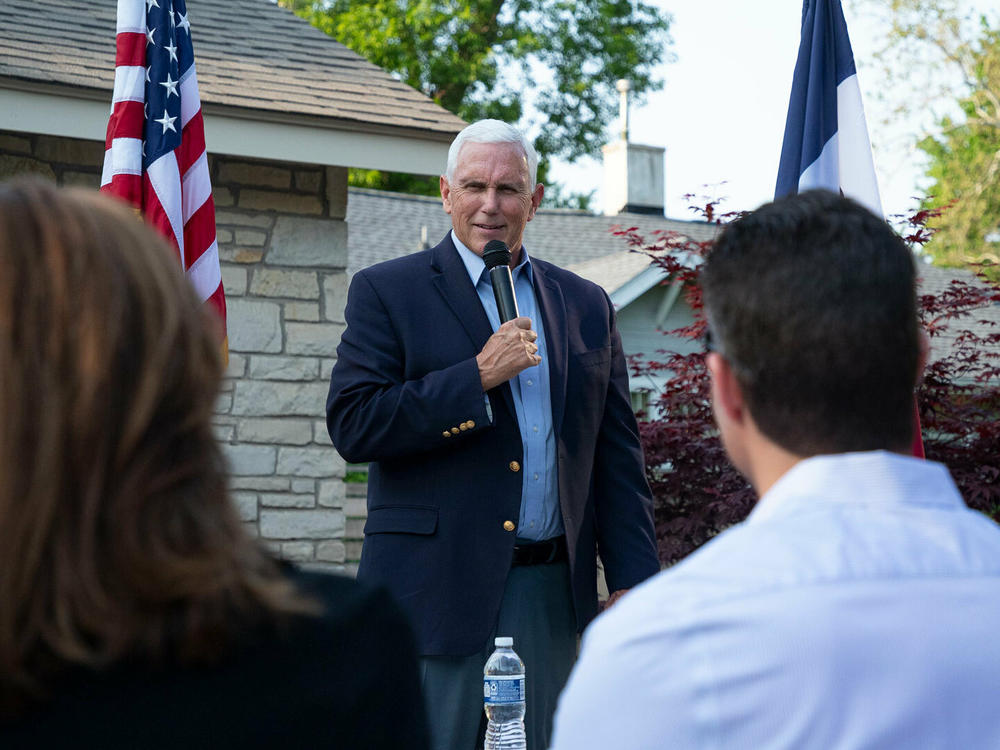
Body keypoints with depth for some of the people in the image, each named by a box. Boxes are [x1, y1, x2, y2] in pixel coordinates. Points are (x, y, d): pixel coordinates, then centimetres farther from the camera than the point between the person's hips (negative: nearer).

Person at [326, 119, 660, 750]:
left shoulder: (586, 305, 14)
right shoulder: (386, 292, 3)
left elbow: (618, 455, 12)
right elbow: (352, 425, -9)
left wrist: (633, 580, 4)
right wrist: (477, 376, -14)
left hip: (552, 596, 4)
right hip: (436, 591, -3)